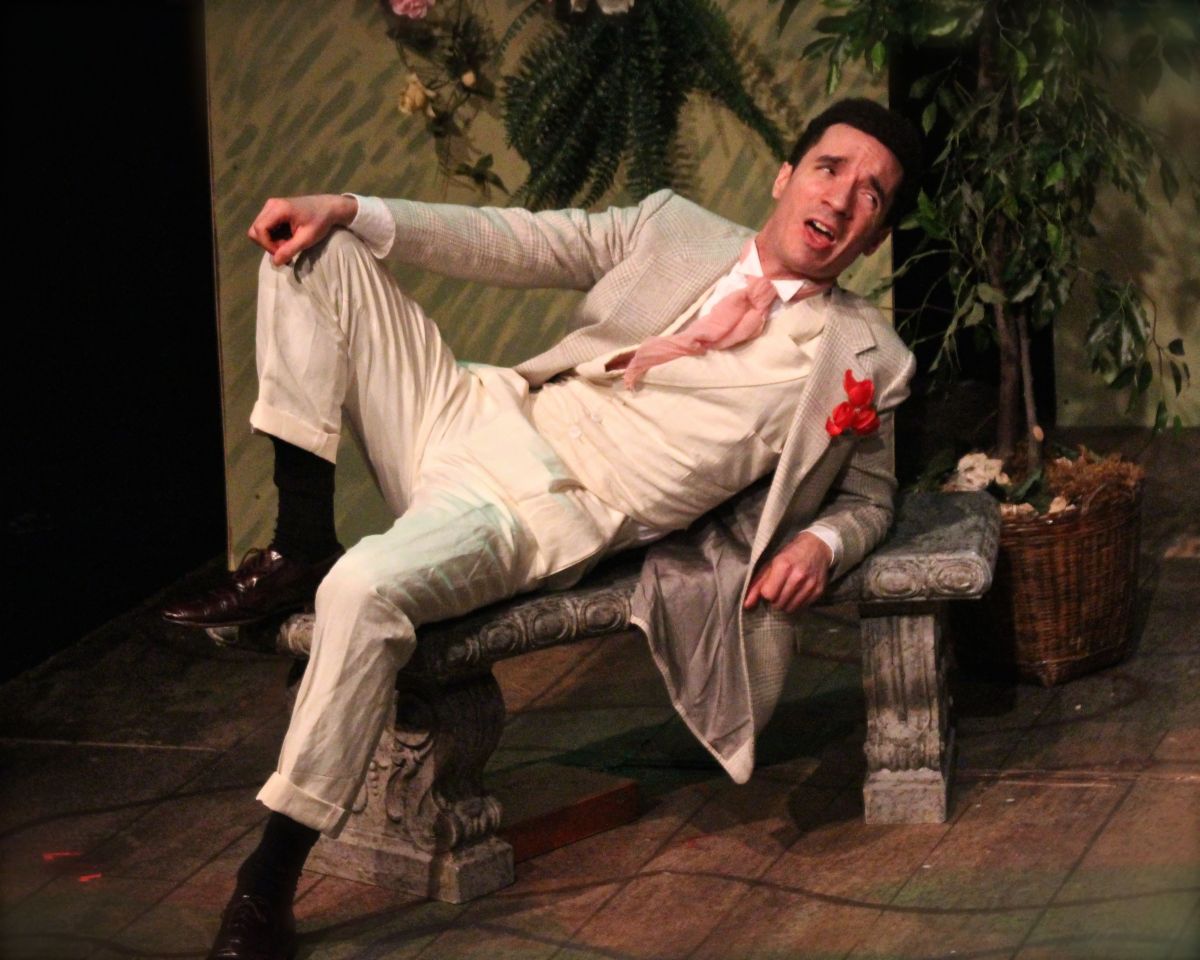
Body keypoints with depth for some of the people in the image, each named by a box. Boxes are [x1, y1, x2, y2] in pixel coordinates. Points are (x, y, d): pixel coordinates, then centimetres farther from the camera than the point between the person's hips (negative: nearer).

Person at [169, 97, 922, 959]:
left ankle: (269, 887, -23)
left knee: (367, 587, -34)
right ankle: (300, 548, -5)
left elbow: (871, 495, 15)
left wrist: (821, 544, -10)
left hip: (560, 512, -6)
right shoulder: (673, 225, 12)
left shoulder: (864, 357, 4)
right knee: (314, 248, -2)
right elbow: (513, 243, 10)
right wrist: (348, 211, -3)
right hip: (478, 413, 6)